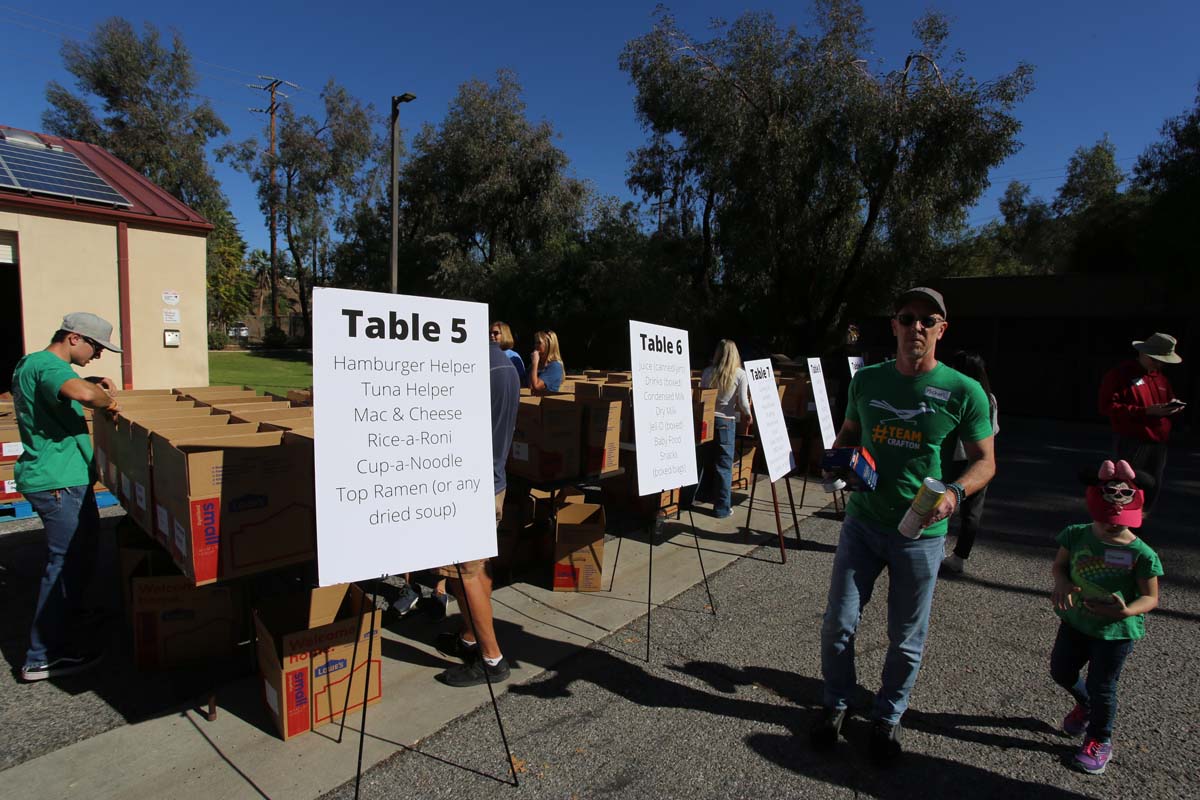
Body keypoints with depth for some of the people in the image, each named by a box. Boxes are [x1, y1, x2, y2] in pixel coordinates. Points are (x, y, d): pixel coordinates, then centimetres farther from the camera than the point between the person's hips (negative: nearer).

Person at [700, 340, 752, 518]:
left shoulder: (707, 372, 1)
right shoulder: (740, 374, -6)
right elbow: (743, 402, -8)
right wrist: (748, 414, 11)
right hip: (726, 421, -3)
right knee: (724, 465, 4)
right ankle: (722, 507, 9)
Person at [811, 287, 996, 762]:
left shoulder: (963, 392, -9)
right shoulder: (866, 380, 0)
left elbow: (985, 461, -2)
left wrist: (955, 493, -21)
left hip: (920, 532, -2)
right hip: (863, 522, 2)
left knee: (906, 639, 13)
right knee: (838, 624, 7)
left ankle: (888, 717, 38)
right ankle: (836, 704, 33)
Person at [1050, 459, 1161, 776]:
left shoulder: (1140, 554, -20)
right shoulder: (1077, 535, -11)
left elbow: (1151, 598, -13)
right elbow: (1060, 565, 1)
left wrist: (1127, 610, -33)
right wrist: (1062, 583, -21)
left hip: (1116, 631, -4)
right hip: (1075, 621, 4)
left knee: (1101, 688, 10)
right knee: (1061, 670, 19)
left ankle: (1099, 741, 37)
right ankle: (1084, 705, 53)